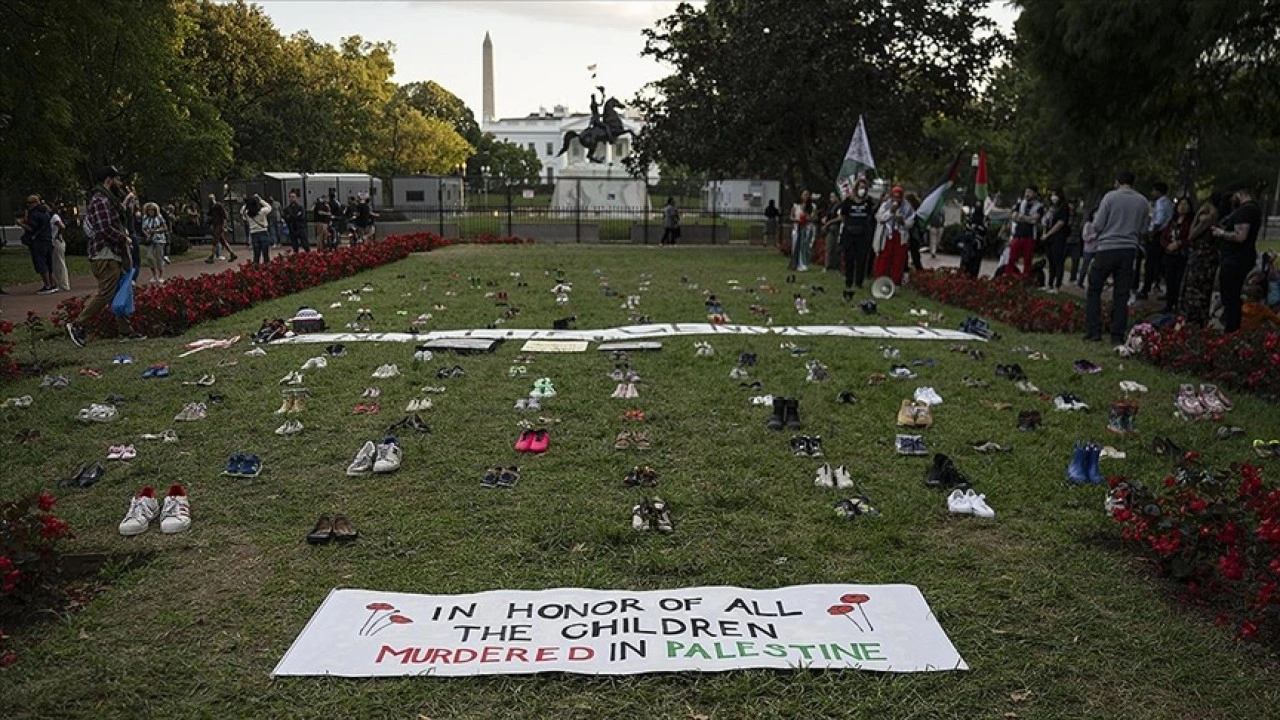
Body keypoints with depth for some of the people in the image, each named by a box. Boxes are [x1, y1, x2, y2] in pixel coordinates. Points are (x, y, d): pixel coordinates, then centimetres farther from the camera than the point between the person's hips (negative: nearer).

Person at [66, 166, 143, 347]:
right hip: (105, 256, -10)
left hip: (114, 254, 10)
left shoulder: (110, 199, 18)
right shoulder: (100, 201, -13)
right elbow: (105, 229, -22)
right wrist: (124, 238, -10)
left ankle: (125, 330, 17)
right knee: (105, 294, -10)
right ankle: (77, 325, -2)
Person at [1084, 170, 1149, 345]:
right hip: (1129, 251, 3)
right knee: (1121, 295, 5)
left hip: (1107, 248, -3)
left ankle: (1093, 331, 1)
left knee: (1094, 290, 7)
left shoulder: (1110, 197, -4)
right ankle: (1118, 335, 5)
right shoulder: (1143, 202, 7)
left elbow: (1097, 226, -5)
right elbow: (1143, 229, 10)